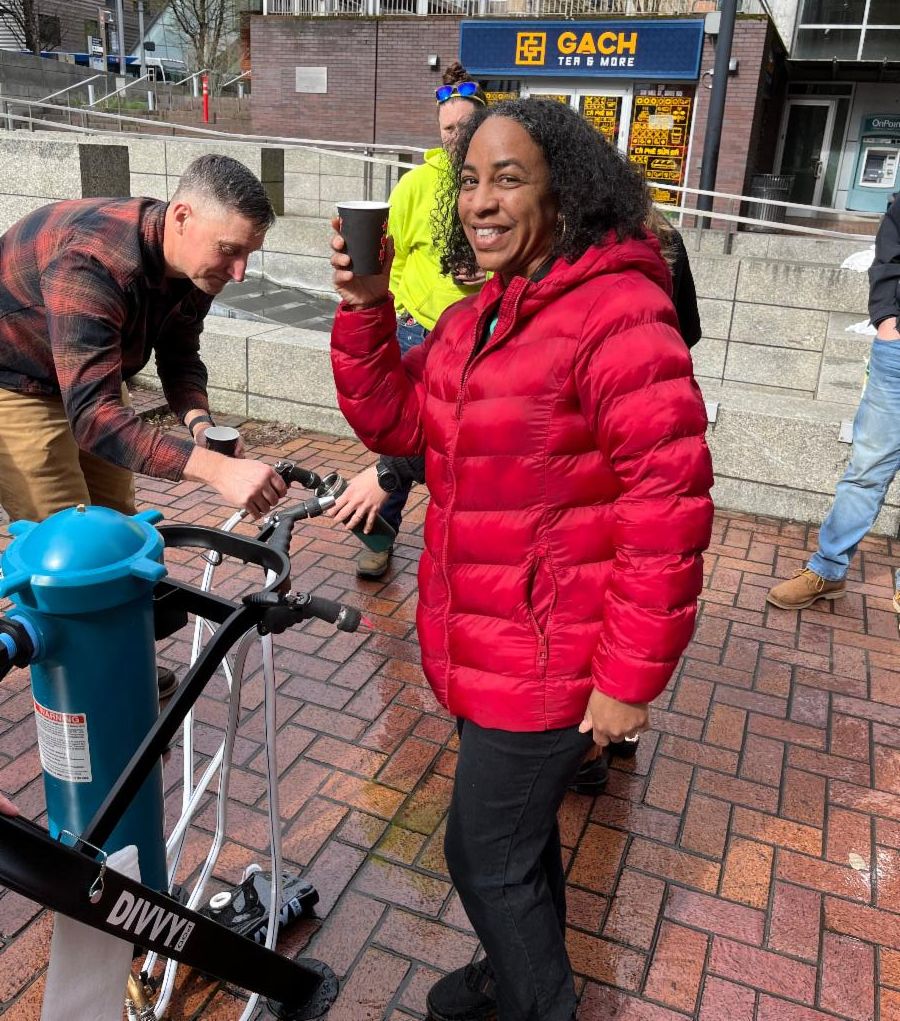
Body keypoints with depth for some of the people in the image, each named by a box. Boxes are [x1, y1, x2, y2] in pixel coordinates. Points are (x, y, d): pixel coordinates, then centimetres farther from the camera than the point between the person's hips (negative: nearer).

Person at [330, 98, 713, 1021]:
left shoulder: (618, 316, -21)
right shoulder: (478, 315, 7)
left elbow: (669, 510, -23)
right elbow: (395, 423, 7)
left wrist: (631, 677, -20)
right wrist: (364, 311, -7)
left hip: (545, 663, -8)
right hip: (484, 646, 8)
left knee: (486, 856, 8)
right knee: (518, 825, 27)